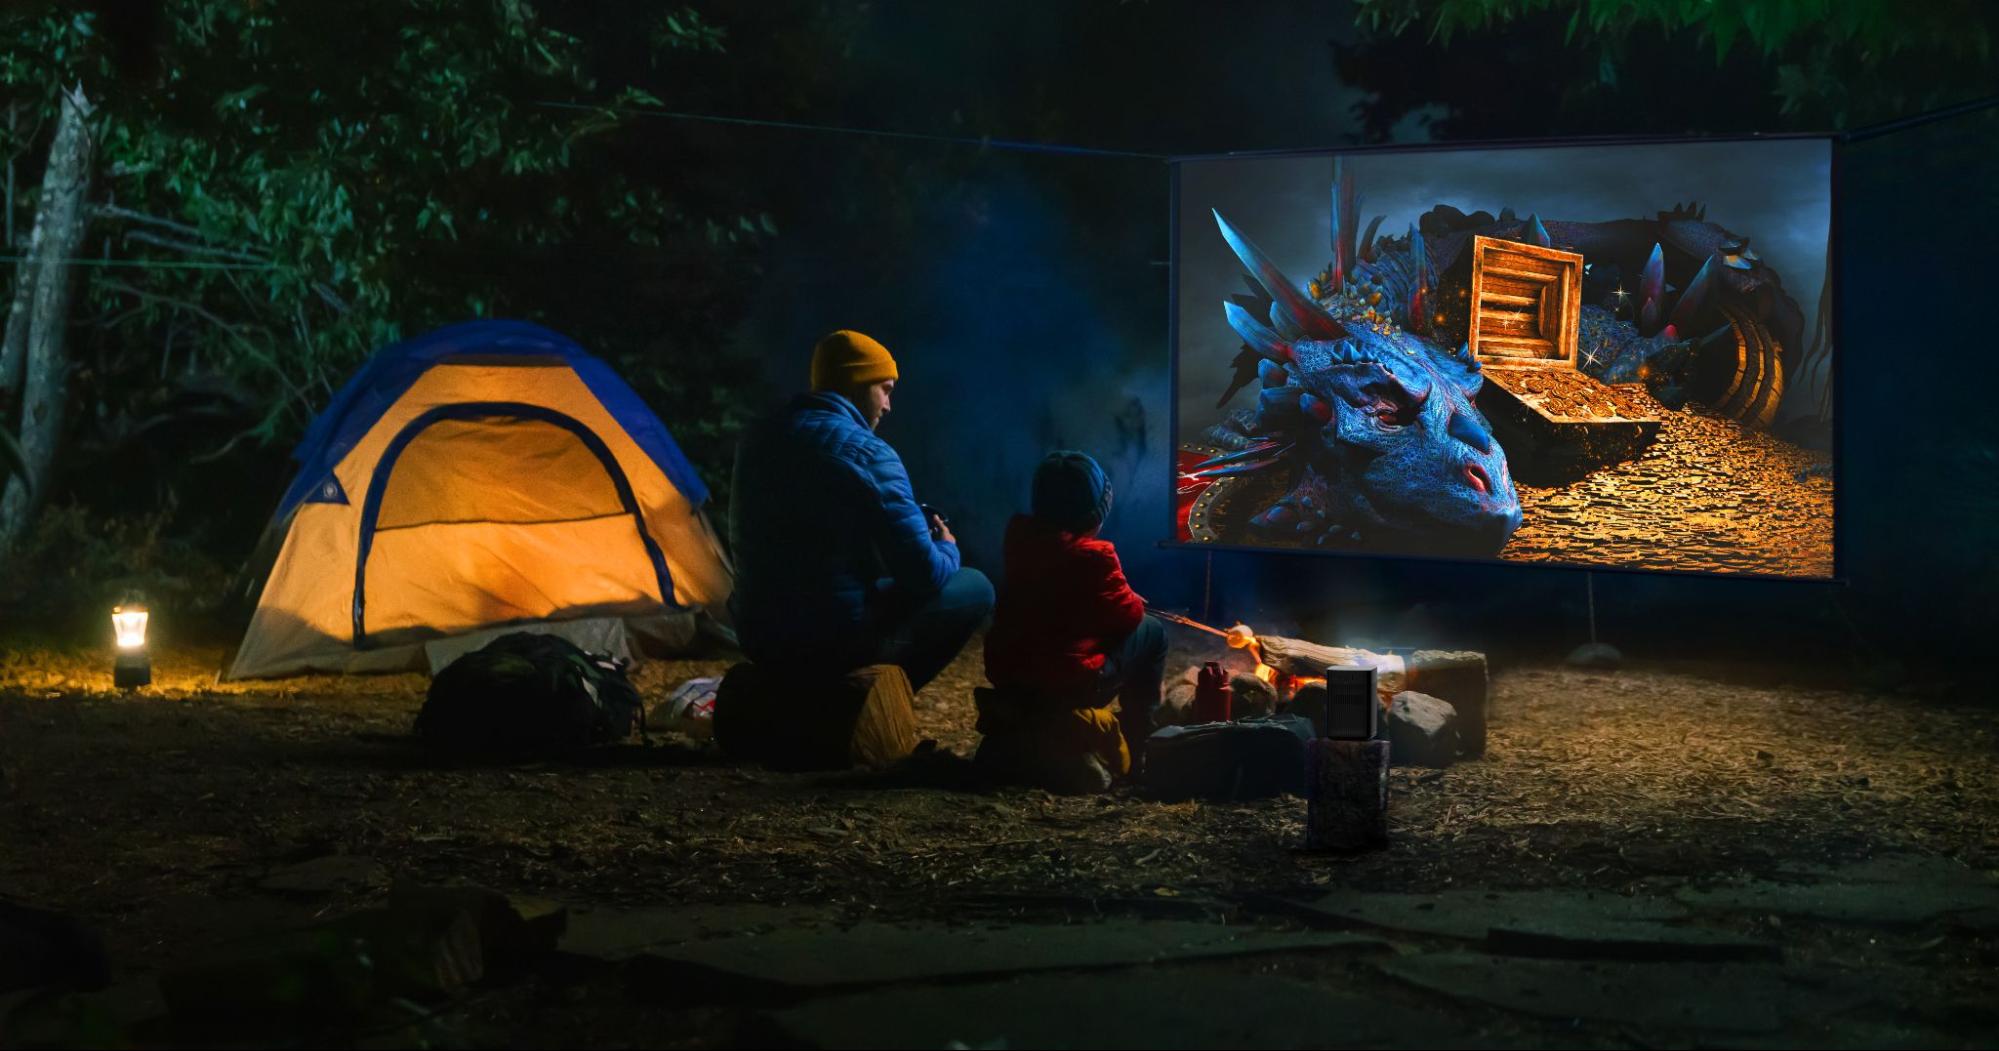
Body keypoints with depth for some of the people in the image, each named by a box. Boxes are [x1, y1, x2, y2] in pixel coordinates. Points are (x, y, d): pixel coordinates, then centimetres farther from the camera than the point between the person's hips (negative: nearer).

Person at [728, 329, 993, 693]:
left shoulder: (758, 439, 7)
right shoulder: (868, 454, -14)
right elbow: (925, 577, -14)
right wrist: (947, 549, 11)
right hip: (839, 642, -7)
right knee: (975, 588, 10)